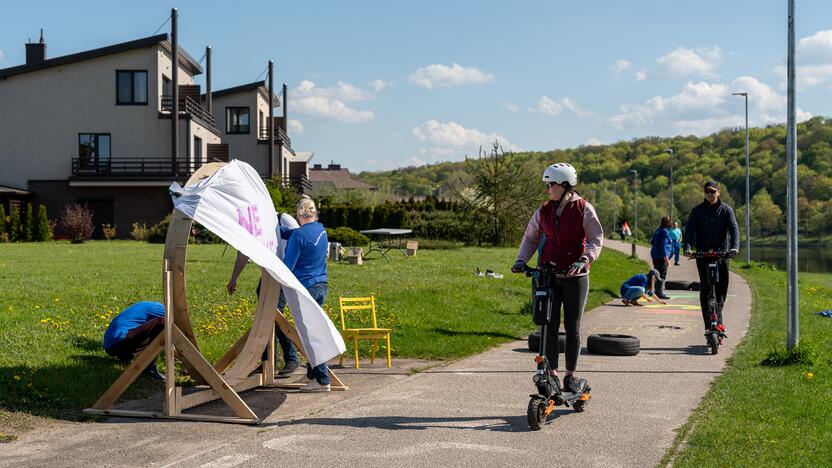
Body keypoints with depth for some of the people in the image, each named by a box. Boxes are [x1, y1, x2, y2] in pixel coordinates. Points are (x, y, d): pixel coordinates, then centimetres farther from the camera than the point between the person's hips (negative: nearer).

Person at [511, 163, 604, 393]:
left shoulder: (583, 209, -5)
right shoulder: (544, 211, 6)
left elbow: (596, 238, -9)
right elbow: (531, 236, 11)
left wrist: (584, 259, -25)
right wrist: (521, 260, -5)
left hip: (575, 276, -3)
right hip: (548, 275, 3)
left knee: (572, 328, 5)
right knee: (549, 326, -1)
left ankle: (570, 375, 17)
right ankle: (551, 373, 5)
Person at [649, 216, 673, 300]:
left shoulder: (658, 230, 13)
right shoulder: (665, 232, -15)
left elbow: (652, 242, 22)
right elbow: (663, 245, -21)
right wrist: (666, 258, -22)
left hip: (655, 255, 10)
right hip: (661, 256, -10)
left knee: (658, 273, 16)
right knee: (662, 275, -6)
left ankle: (658, 291, 22)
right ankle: (659, 292, -8)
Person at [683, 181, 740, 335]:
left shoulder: (726, 210, 3)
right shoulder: (697, 211, 4)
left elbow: (734, 228, -9)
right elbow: (689, 229, -5)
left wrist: (735, 247, -27)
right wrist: (687, 247, -23)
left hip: (722, 253, 0)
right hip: (702, 253, 0)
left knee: (722, 286, -6)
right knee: (705, 289, -5)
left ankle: (717, 321, 4)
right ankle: (709, 325, -3)